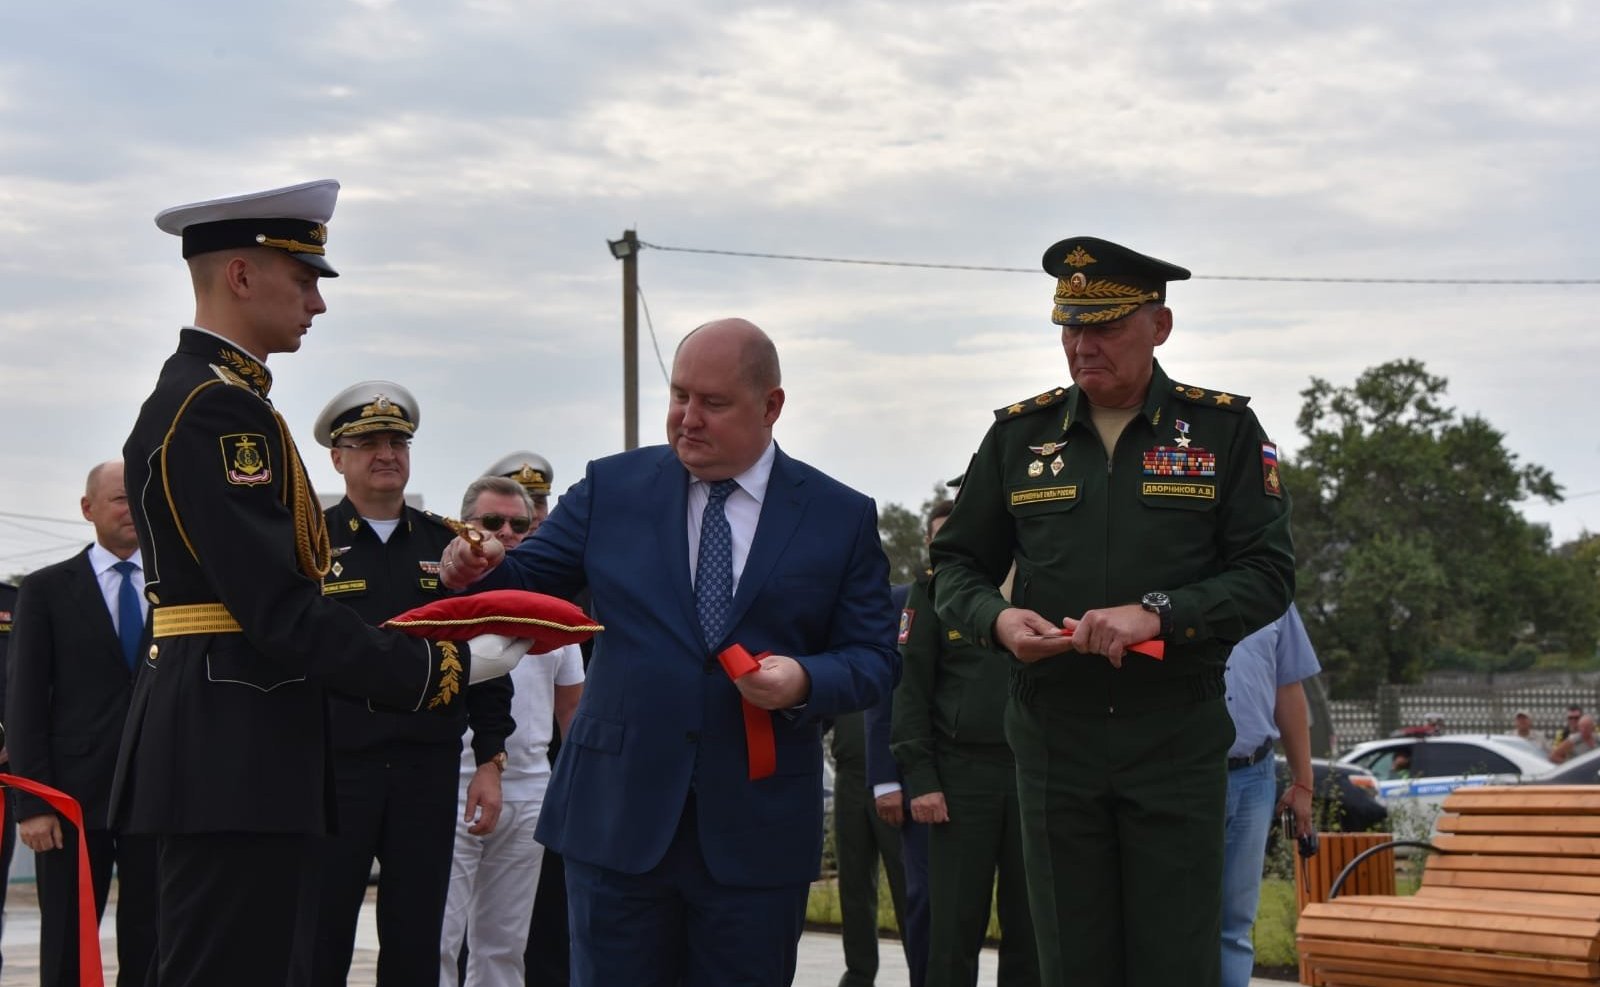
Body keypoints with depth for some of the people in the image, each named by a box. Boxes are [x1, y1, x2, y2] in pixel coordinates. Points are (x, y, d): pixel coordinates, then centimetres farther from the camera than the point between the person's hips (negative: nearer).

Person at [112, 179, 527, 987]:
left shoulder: (198, 395, 17)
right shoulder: (217, 408, -16)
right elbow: (280, 611, -21)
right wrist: (445, 668, -15)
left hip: (230, 752, 11)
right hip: (232, 762, -11)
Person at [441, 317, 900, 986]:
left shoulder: (842, 517, 3)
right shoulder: (612, 488, 6)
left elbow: (873, 658, 3)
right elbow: (531, 580, 7)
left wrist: (805, 681, -17)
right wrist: (480, 572, -15)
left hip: (757, 831, 0)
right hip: (619, 817, 1)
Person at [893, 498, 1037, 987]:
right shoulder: (934, 589, 6)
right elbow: (911, 686, 1)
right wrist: (920, 777, -7)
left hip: (1033, 768, 2)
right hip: (962, 774, -2)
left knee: (1030, 925, 4)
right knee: (955, 926, -1)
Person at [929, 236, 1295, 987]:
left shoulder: (1225, 430, 2)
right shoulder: (1018, 434, 8)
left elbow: (1268, 575, -3)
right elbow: (955, 566, 12)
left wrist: (1158, 613, -18)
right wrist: (997, 619, -10)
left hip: (1179, 743, -2)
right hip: (1053, 743, 2)